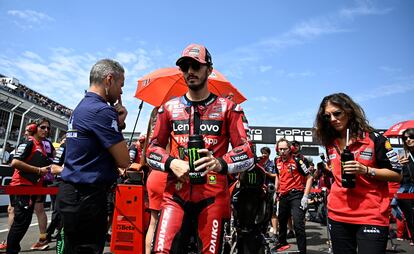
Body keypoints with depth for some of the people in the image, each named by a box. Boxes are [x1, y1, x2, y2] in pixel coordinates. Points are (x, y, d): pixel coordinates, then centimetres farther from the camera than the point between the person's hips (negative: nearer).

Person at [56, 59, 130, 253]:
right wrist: (119, 124, -4)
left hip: (71, 193, 10)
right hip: (86, 196, -10)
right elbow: (124, 161, -16)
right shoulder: (101, 110, -18)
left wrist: (118, 123, 1)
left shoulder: (81, 107, 13)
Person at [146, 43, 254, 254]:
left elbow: (247, 155, -2)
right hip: (176, 195, 2)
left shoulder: (228, 108, 2)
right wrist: (171, 162, -9)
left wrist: (220, 163, -22)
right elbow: (152, 150, 12)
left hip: (213, 197, -1)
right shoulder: (169, 108, 9)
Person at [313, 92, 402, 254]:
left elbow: (397, 174, -4)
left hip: (371, 217, -4)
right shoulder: (330, 144, 8)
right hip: (338, 216, 4)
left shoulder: (373, 138, -6)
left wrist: (365, 170, -18)